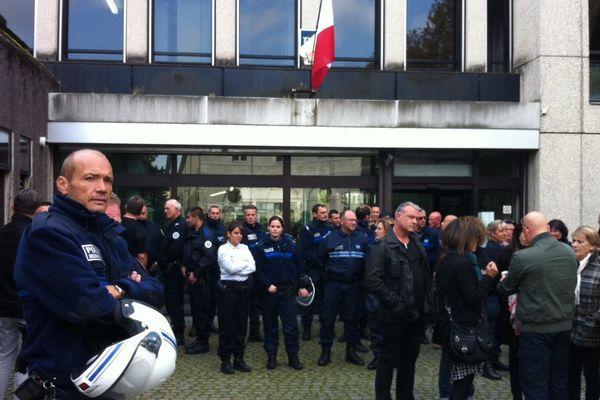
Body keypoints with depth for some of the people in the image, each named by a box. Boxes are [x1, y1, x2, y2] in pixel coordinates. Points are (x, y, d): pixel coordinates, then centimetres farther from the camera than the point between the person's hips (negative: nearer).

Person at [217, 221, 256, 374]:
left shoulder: (244, 248, 11)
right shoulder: (223, 249, -3)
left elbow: (253, 267, 0)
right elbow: (231, 268, -15)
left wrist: (238, 269, -12)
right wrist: (246, 263, -3)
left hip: (244, 287, 5)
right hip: (229, 287, -5)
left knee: (241, 323, 8)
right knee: (227, 324, 0)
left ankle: (239, 358, 17)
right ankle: (225, 360, 8)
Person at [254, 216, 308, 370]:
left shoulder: (291, 244, 3)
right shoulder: (261, 246, -2)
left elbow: (298, 266, 6)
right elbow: (257, 269, -5)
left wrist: (301, 286, 3)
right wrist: (267, 285, -14)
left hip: (288, 290, 1)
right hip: (269, 291, 0)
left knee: (291, 325, 0)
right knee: (270, 325, 8)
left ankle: (293, 356, 11)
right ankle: (271, 356, 18)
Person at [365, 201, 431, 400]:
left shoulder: (417, 244, 10)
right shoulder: (383, 247, -13)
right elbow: (373, 280, -19)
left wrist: (427, 300, 7)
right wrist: (395, 302, -18)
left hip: (417, 312, 7)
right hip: (395, 315, -7)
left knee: (409, 359, 16)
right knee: (389, 359, 3)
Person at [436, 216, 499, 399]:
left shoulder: (446, 259, 10)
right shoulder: (462, 264, -19)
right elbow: (473, 299, -18)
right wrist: (489, 277, -12)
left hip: (452, 323, 10)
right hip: (464, 326, -10)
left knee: (458, 379, 14)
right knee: (463, 379, -2)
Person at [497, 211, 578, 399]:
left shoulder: (522, 257, -17)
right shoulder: (569, 252, 1)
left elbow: (505, 289, -1)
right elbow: (571, 285, 15)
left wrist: (502, 282, 21)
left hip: (536, 329, -6)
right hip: (564, 326, 6)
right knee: (560, 383, 16)